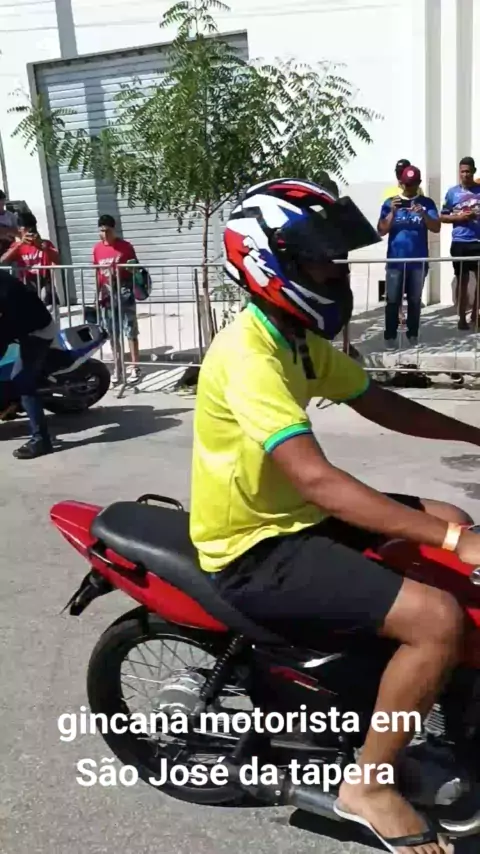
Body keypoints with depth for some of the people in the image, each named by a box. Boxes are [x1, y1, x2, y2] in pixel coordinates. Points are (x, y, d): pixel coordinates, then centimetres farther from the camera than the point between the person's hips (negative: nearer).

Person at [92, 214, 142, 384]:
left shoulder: (125, 246, -5)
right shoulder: (97, 248, 7)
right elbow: (97, 273, 12)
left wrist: (131, 268, -16)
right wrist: (98, 294, 9)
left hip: (124, 292, -4)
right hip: (107, 295, 4)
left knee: (130, 331, 0)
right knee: (112, 334, 9)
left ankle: (135, 367, 5)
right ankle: (117, 368, 18)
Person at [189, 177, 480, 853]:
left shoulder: (299, 338, 7)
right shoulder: (249, 353, -25)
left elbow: (381, 405, 14)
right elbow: (317, 478, -35)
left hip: (292, 518, 10)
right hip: (254, 549, -10)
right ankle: (368, 785, 1)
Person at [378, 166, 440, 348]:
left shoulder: (427, 203, 5)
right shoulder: (390, 203, 3)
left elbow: (436, 228, -5)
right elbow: (381, 231, -2)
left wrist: (423, 214, -21)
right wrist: (392, 212, -15)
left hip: (419, 260, 1)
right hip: (395, 260, -1)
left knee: (415, 300, 8)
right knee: (393, 300, -1)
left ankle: (413, 335, 17)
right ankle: (390, 336, 5)